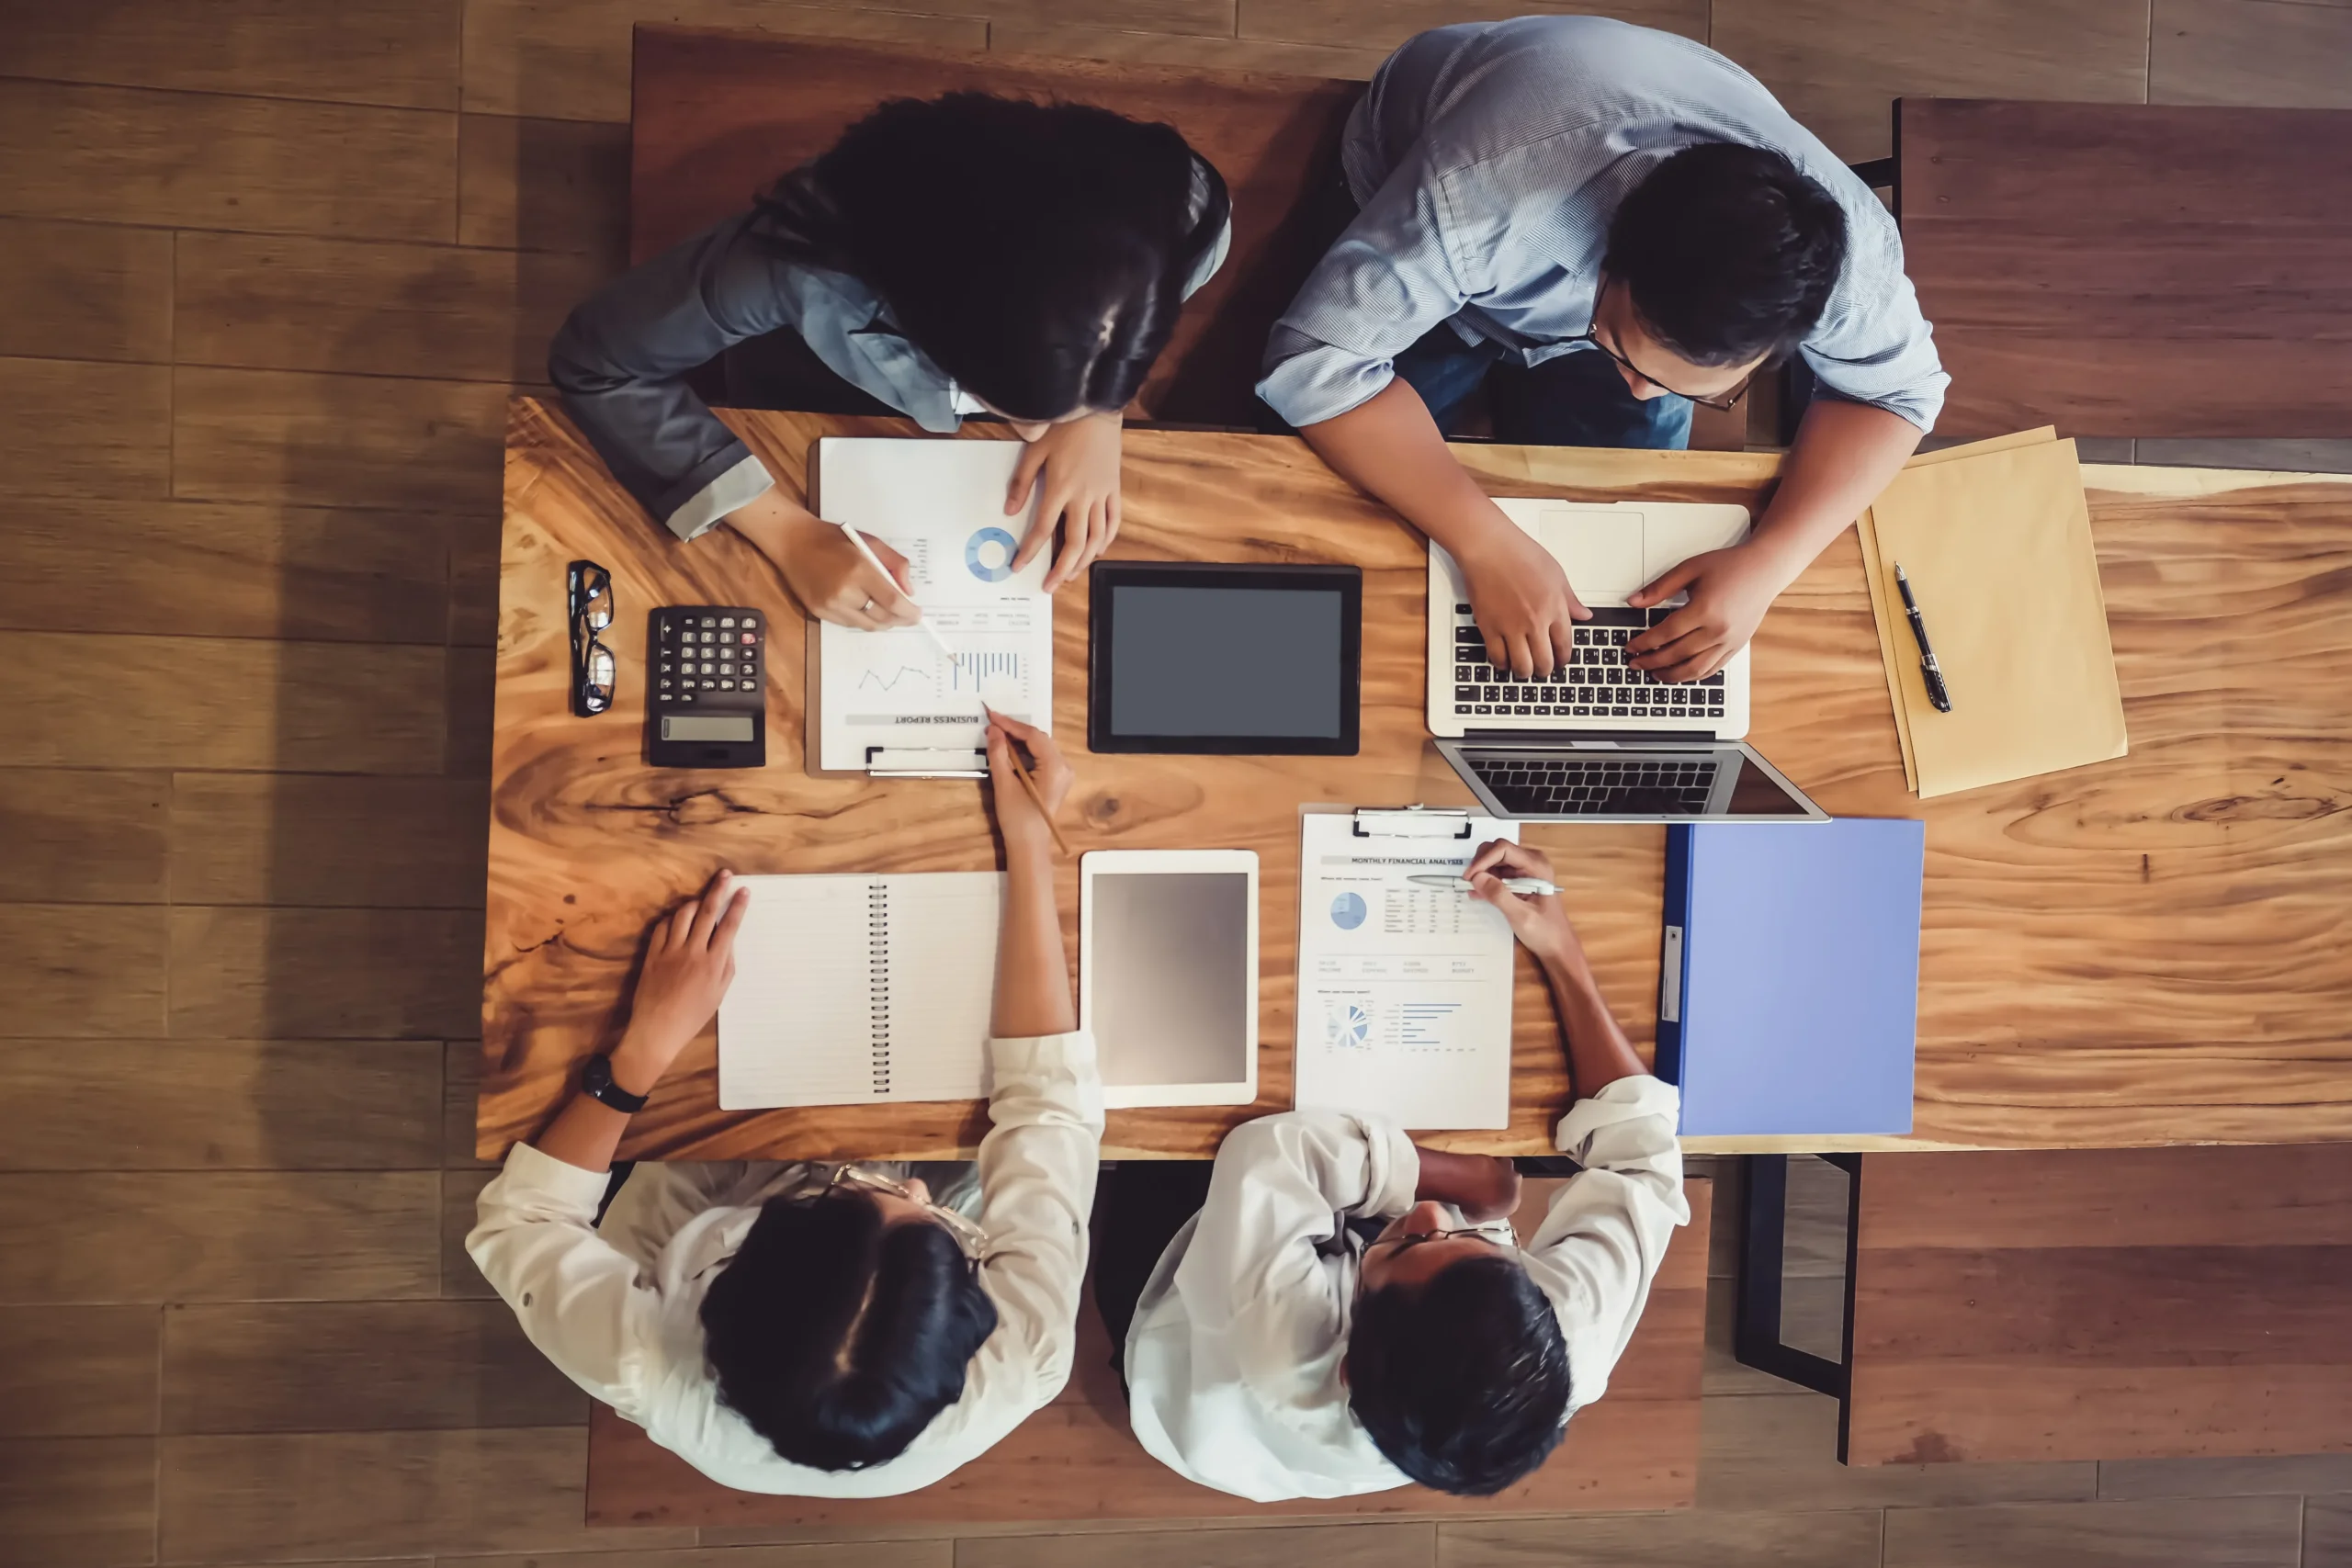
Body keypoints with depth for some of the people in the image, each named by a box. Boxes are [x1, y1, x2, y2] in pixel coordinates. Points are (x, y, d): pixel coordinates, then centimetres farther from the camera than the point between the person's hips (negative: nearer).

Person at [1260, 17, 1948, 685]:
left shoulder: (1844, 246, -35)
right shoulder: (1482, 199, -47)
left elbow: (1895, 388, -18)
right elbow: (1316, 361, -43)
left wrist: (1767, 562, -35)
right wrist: (1488, 544, -51)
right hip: (1410, 236, -2)